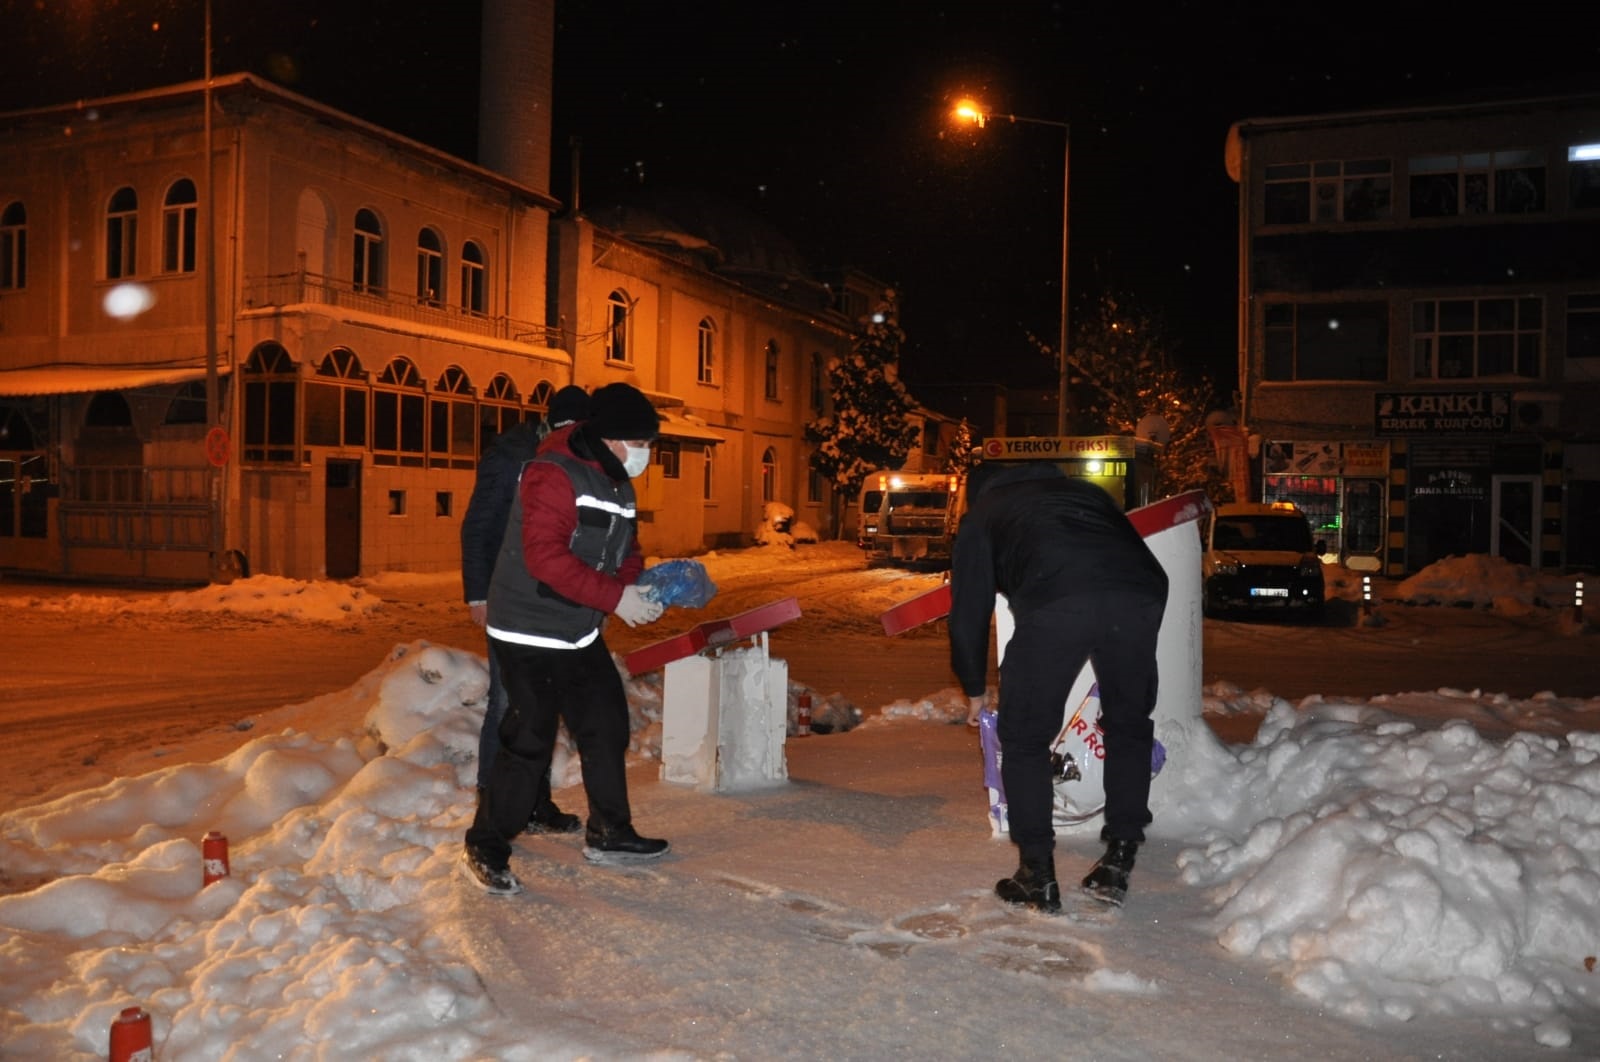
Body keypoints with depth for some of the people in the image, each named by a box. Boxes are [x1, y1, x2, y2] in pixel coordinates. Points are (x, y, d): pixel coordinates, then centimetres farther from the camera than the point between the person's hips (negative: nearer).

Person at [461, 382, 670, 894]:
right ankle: (485, 848, 13)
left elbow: (625, 551, 15)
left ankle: (609, 834, 30)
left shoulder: (618, 484, 11)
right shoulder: (553, 474, -20)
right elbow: (545, 557, -29)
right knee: (529, 741, -5)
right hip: (530, 634, -9)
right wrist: (615, 596, -29)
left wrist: (639, 587, -7)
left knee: (607, 728, 14)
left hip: (581, 634, 9)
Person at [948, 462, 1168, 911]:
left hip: (1055, 600, -3)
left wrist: (975, 690, 41)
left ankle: (1038, 876, 14)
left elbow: (968, 612, 27)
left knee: (1024, 738, 14)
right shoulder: (1084, 490, 40)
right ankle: (1118, 862, 22)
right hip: (1138, 592, 4)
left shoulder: (981, 516, 31)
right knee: (1129, 727, 23)